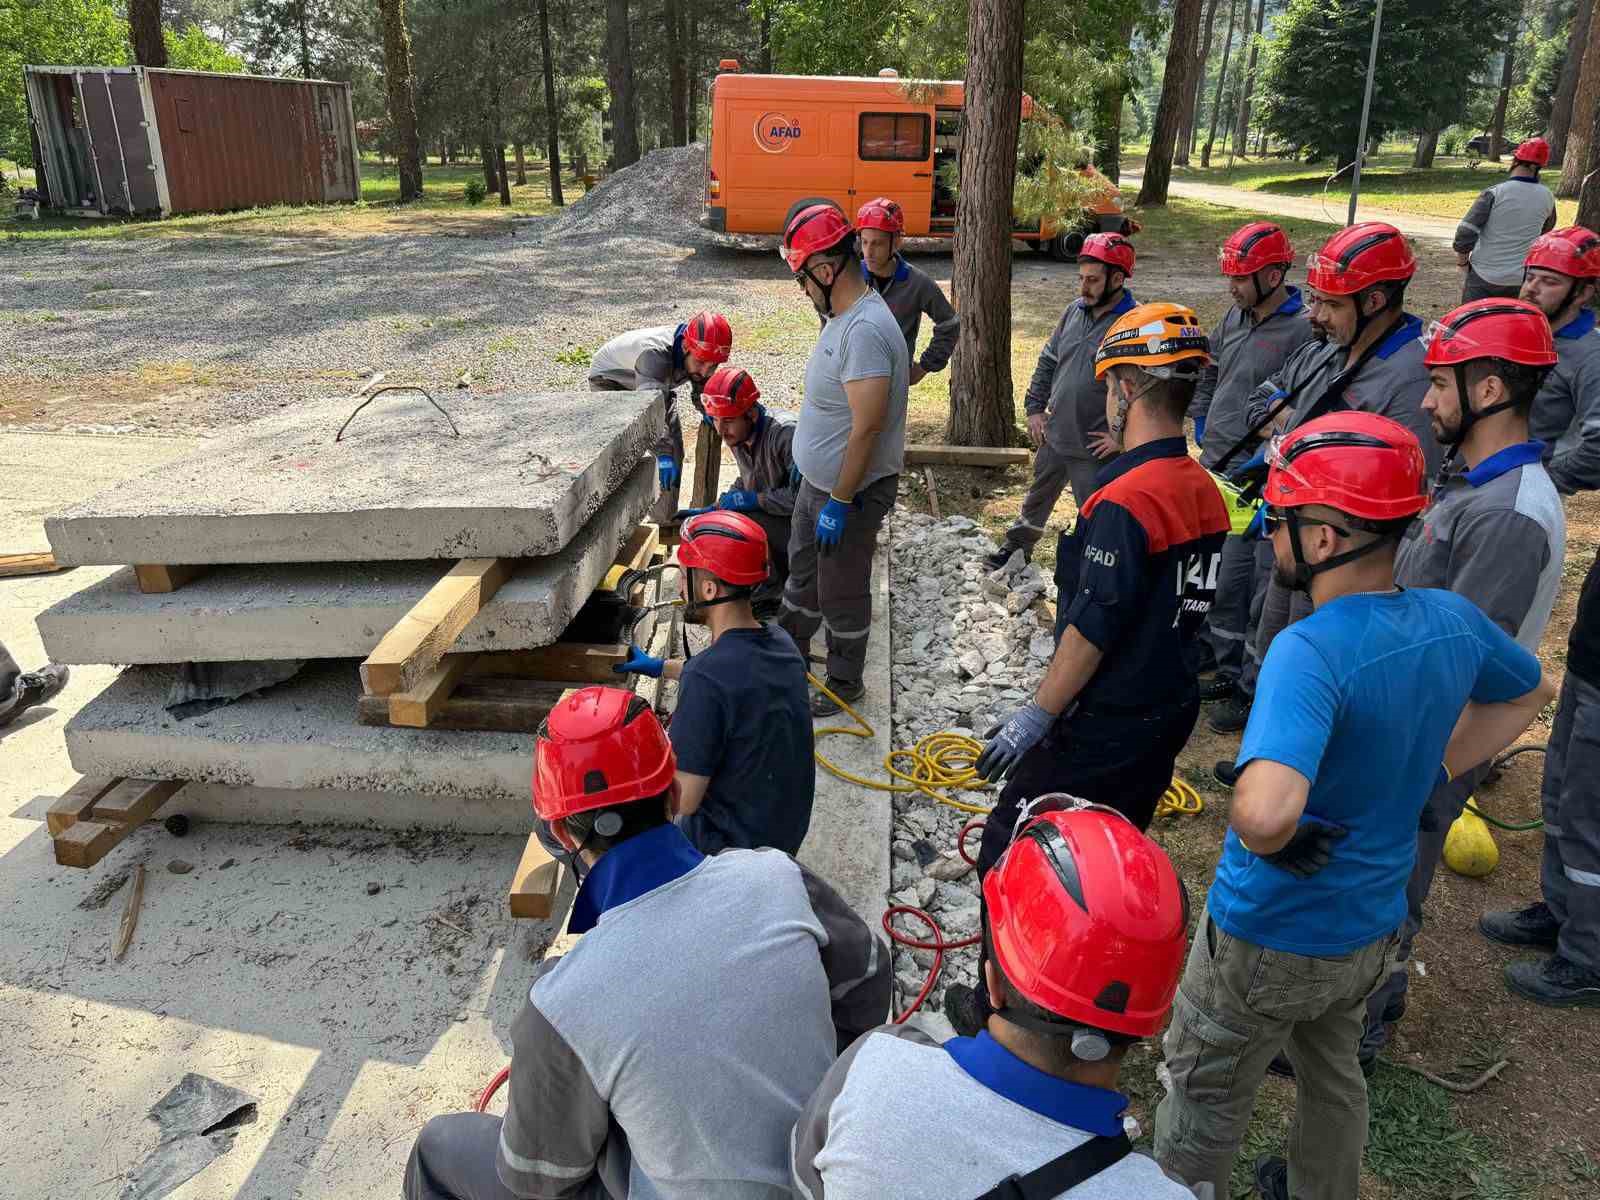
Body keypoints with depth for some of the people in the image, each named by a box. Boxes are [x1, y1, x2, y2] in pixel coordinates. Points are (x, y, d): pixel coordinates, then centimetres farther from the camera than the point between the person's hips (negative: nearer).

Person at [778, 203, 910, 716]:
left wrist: (839, 502, -25)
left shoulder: (866, 330, -28)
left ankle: (844, 683, 27)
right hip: (817, 481, 10)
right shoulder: (843, 315, 5)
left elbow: (867, 428, -30)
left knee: (841, 595, 8)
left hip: (851, 491, -10)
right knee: (803, 573, 24)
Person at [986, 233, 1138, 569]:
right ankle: (1018, 547, 48)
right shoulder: (1075, 310, 2)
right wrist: (1035, 407, 9)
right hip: (1053, 437, 7)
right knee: (1037, 498, 26)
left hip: (1095, 449, -7)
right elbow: (1048, 361, 15)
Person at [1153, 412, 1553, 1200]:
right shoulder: (1453, 620, -11)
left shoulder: (1311, 651, -34)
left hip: (1268, 938, -7)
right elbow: (1528, 695, 12)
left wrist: (1270, 842, -26)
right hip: (1374, 926, 7)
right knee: (1333, 1074, 32)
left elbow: (1264, 810, -49)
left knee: (1204, 1104, 18)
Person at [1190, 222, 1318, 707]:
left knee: (1233, 576, -3)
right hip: (1212, 467, 8)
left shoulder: (1303, 331, -15)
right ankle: (1208, 643, 35)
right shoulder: (1235, 317, 8)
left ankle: (1232, 670, 12)